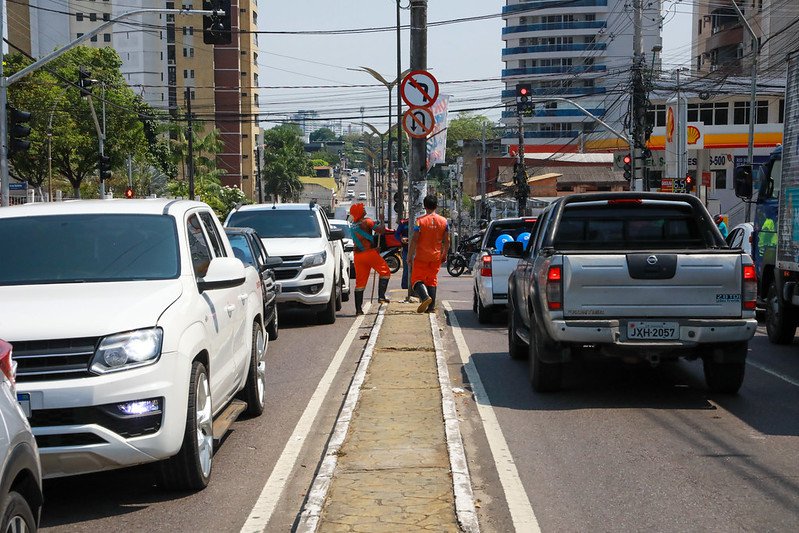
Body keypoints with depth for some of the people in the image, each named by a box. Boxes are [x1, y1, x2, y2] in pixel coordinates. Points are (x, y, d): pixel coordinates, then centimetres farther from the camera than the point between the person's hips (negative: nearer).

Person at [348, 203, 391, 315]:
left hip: (358, 255, 6)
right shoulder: (366, 221, -8)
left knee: (360, 282, 7)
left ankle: (358, 308, 4)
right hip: (369, 252, -6)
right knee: (385, 272, 10)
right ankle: (381, 296, -1)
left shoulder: (352, 225, 14)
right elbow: (381, 231, -13)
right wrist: (382, 223, 6)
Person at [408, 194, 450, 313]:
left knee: (417, 279, 4)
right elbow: (446, 241, 4)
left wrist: (410, 255, -5)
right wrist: (444, 255, 17)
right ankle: (431, 306, 10)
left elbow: (414, 240, -12)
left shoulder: (420, 221, -10)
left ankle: (425, 297, -22)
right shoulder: (443, 221, 0)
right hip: (436, 257, 4)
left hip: (421, 257, -4)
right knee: (432, 280, 14)